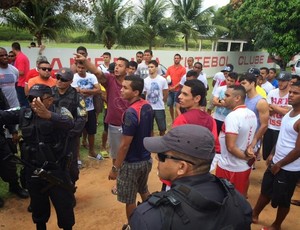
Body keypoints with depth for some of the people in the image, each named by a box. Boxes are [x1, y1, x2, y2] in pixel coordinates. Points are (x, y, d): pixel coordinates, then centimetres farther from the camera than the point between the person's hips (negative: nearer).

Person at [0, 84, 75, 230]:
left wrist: (48, 115, -57)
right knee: (38, 207, 25)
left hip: (56, 172, -4)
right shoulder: (25, 114, 1)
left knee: (64, 208, 11)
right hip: (33, 172, 4)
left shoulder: (59, 112, -15)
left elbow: (68, 122, -38)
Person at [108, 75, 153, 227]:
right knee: (144, 191, 28)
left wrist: (115, 167, -14)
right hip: (146, 159, 9)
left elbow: (124, 145, -24)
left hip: (132, 163, -8)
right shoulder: (148, 107, -2)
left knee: (130, 200, 12)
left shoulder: (131, 113, -27)